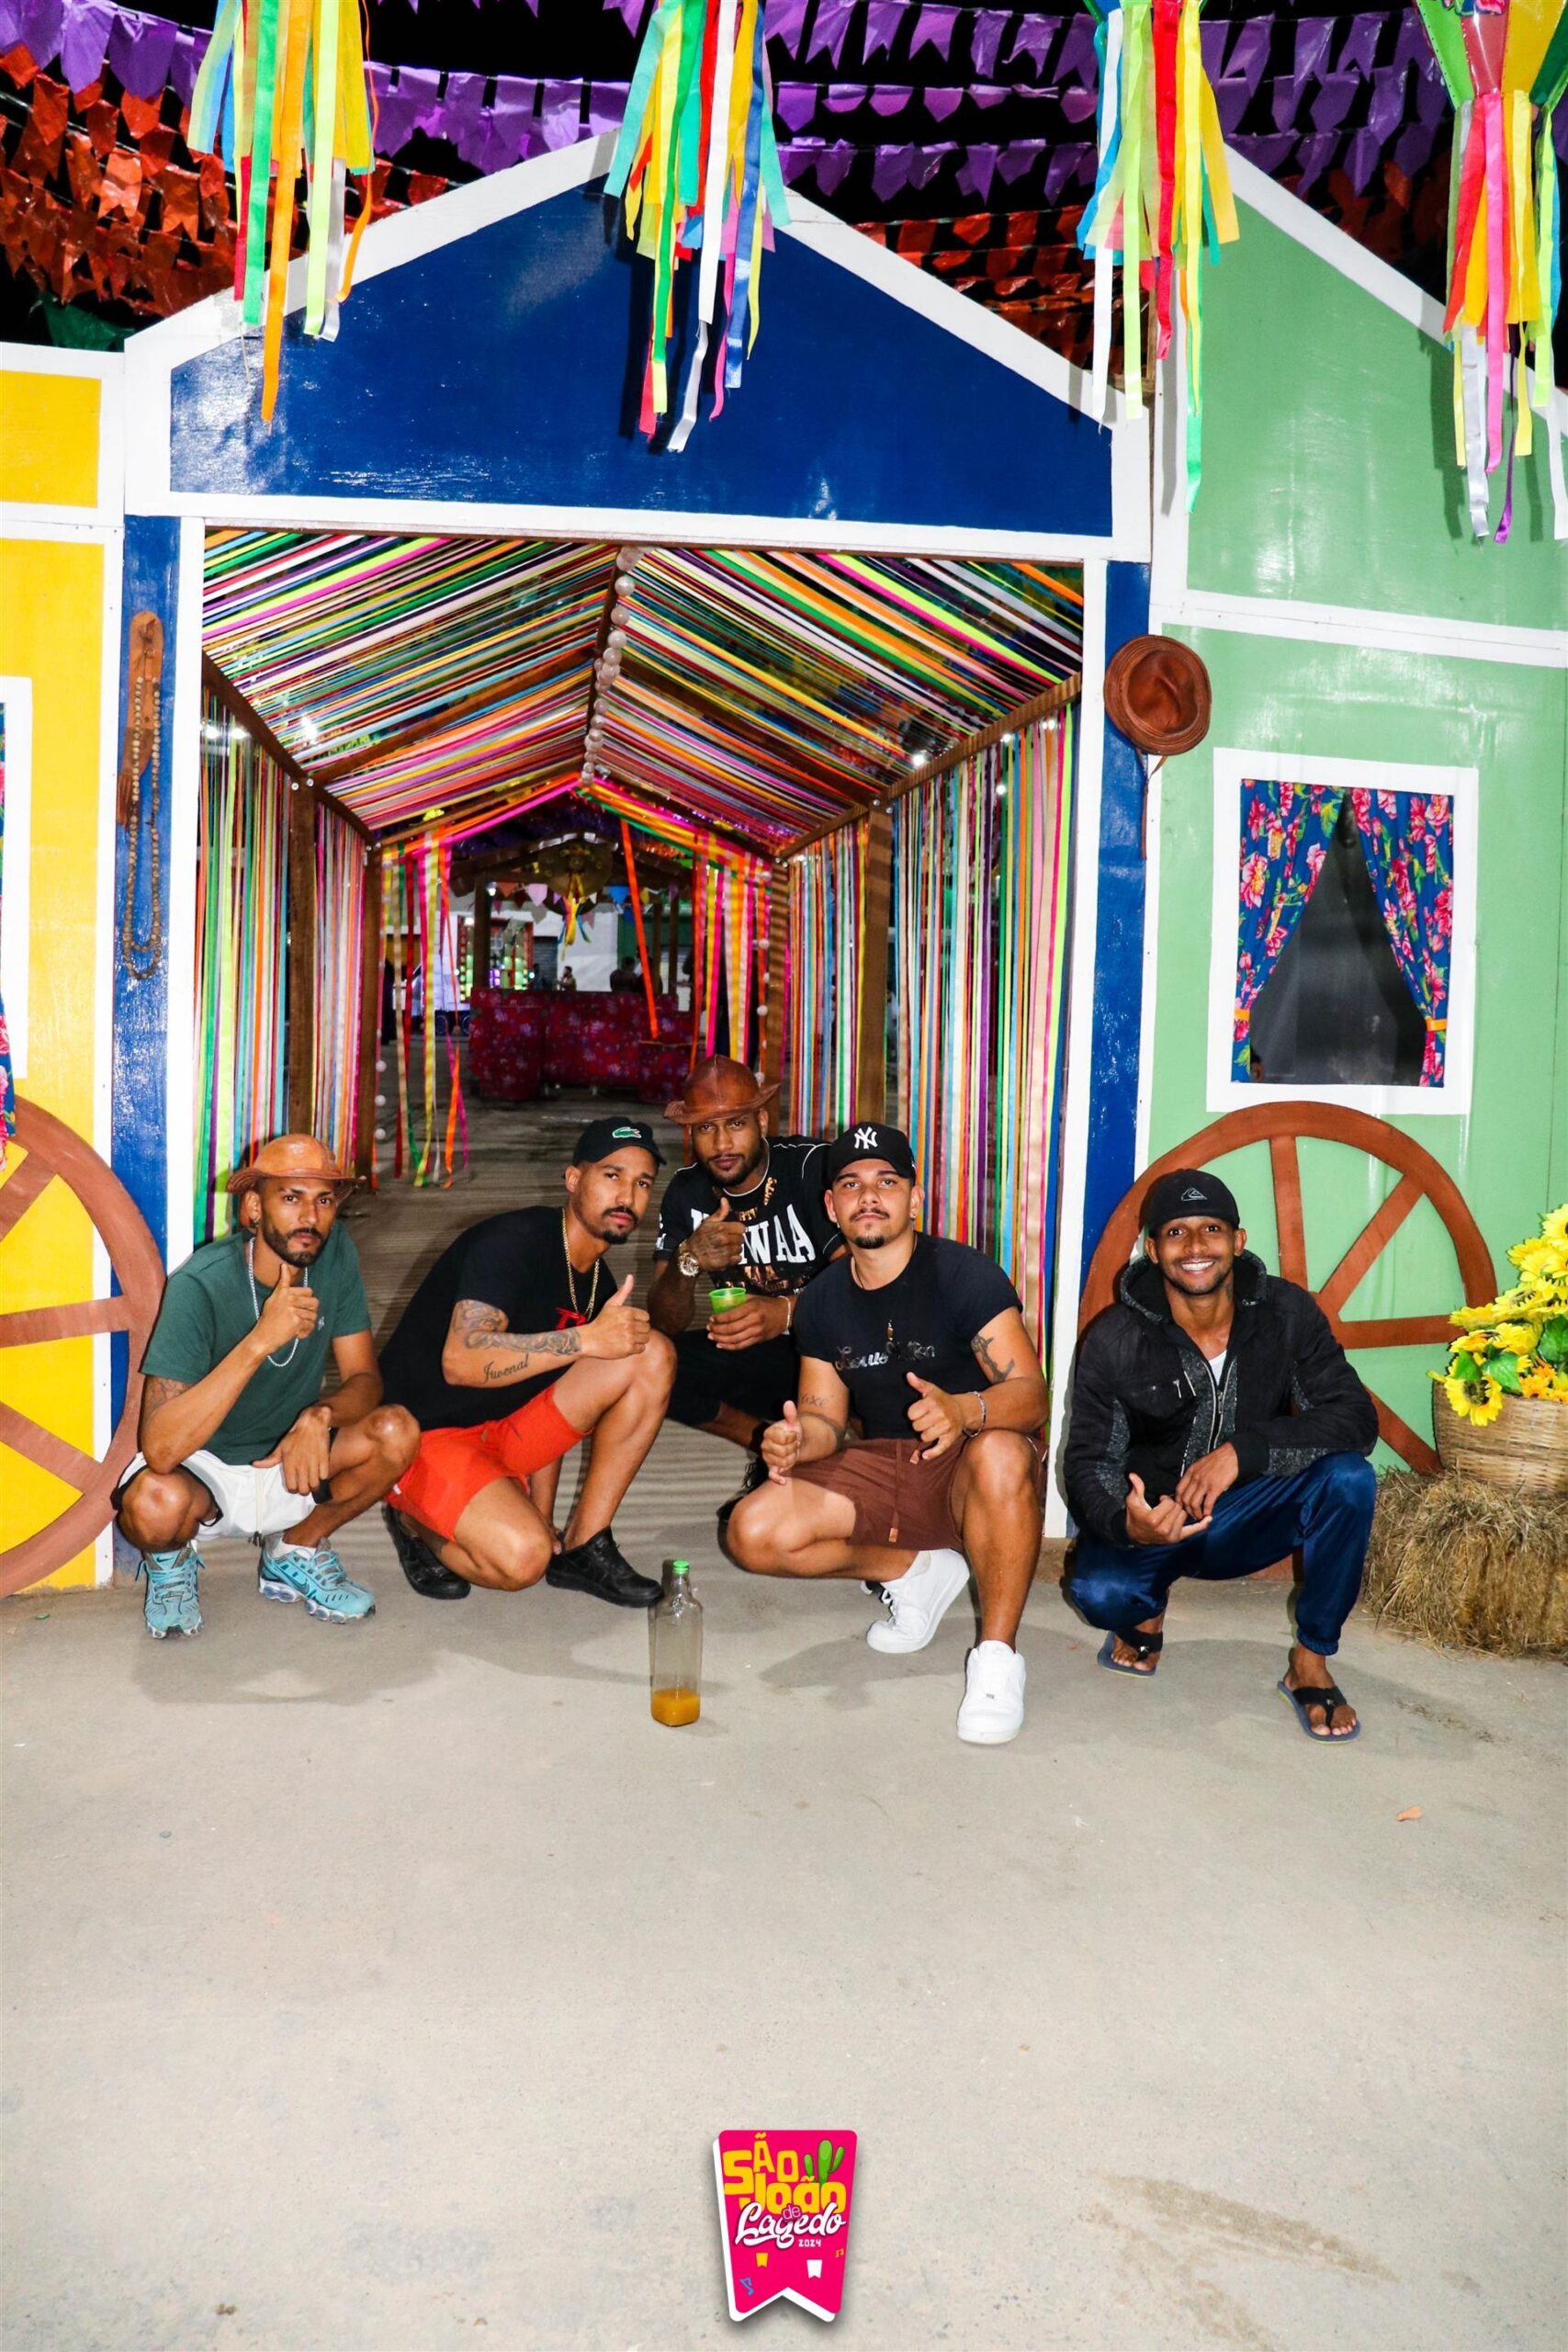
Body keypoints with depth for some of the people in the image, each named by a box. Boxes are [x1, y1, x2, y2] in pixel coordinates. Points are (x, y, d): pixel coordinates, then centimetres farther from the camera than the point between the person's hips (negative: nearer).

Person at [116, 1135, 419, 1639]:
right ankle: (171, 1560, 3)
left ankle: (295, 1551, 6)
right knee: (156, 1503, -37)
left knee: (397, 1433, -23)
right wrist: (261, 1340, -41)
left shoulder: (335, 1252, -11)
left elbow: (364, 1380, -7)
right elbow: (160, 1449, -33)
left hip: (290, 1460, 4)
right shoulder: (201, 1285, -26)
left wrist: (319, 1416, -31)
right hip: (203, 1466, -4)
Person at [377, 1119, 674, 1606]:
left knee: (652, 1356, -10)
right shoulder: (515, 1240, -18)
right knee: (521, 1558, -33)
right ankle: (417, 1523, 1)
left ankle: (583, 1547, -4)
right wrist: (588, 1338, -33)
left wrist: (543, 1516, 11)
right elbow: (461, 1361, -31)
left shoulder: (600, 1283, 7)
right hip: (423, 1434, -8)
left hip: (506, 1429, 8)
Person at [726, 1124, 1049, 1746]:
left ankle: (996, 1654, -22)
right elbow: (826, 1419, 8)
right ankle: (914, 1571, 6)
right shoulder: (821, 1302, 5)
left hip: (962, 1469, -5)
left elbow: (1031, 1394, -21)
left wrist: (965, 1410, -44)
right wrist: (795, 1441, -18)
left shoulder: (963, 1273, -12)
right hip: (878, 1467, 5)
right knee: (754, 1533, -18)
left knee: (1002, 1454, -41)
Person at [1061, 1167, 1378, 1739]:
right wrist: (1126, 1524, -36)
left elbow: (1355, 1419, -19)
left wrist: (1243, 1451, -34)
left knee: (1349, 1478, -28)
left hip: (1252, 1514, 1)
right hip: (1154, 1516, -1)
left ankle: (1311, 1661, -8)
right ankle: (1148, 1610, 10)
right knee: (1097, 1590, -32)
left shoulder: (1288, 1314, -11)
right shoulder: (1115, 1340, -14)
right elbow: (1089, 1461, -12)